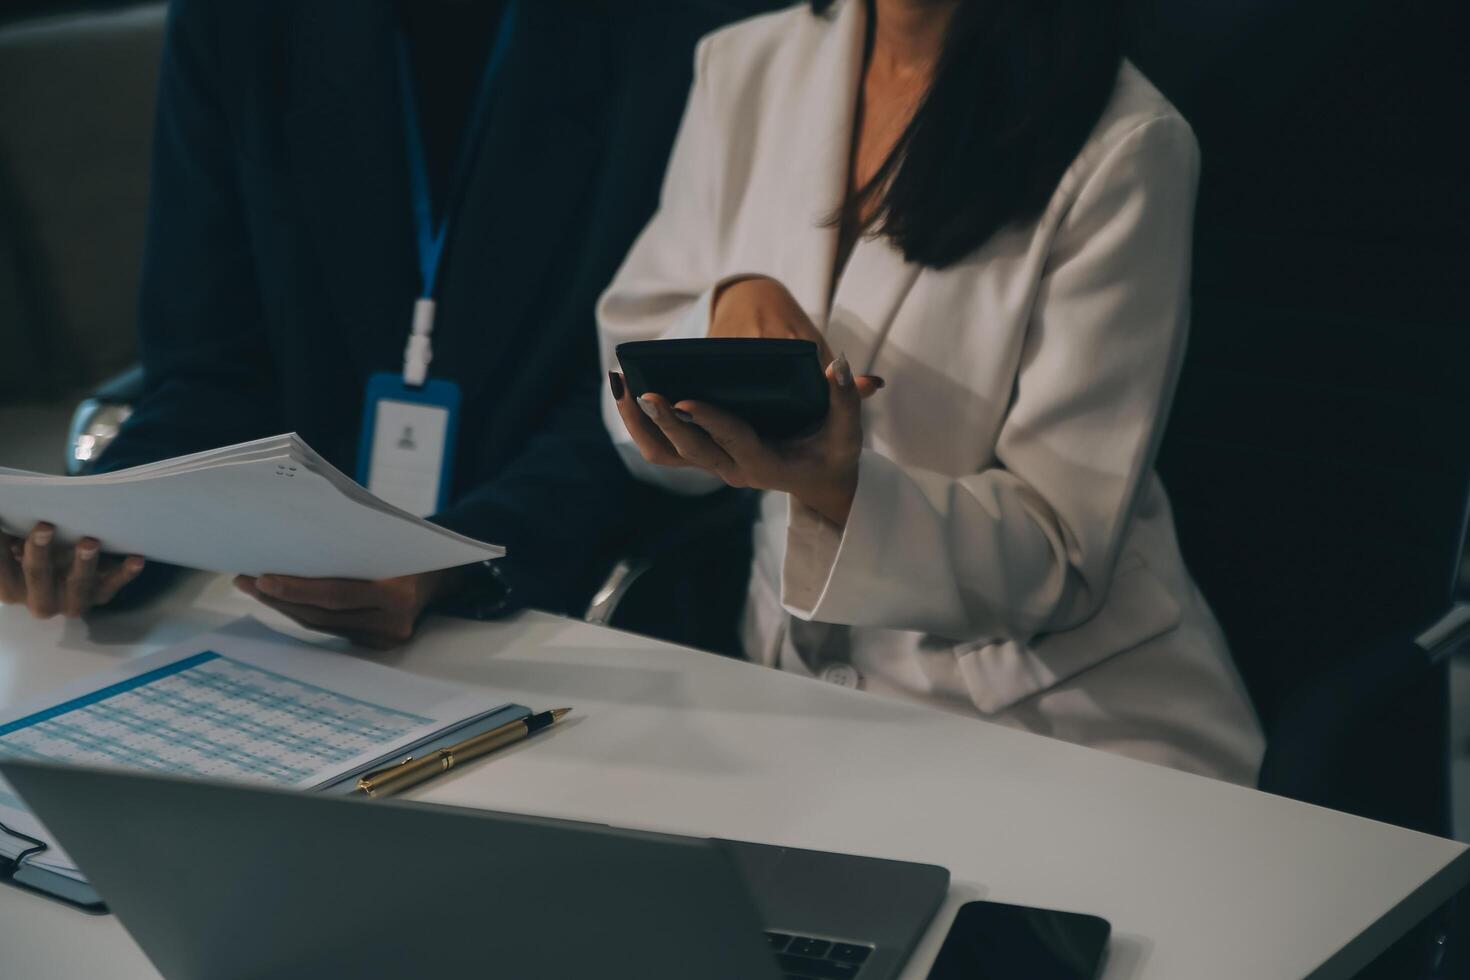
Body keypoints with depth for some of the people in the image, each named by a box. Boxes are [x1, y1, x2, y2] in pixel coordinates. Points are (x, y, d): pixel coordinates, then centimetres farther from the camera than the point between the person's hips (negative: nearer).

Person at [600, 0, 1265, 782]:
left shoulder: (1128, 148, -13)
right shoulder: (740, 69, 4)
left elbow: (1060, 556, -14)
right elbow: (633, 405, 8)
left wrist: (836, 488, -33)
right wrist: (728, 306, -14)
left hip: (1067, 712, -4)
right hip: (801, 679, 5)